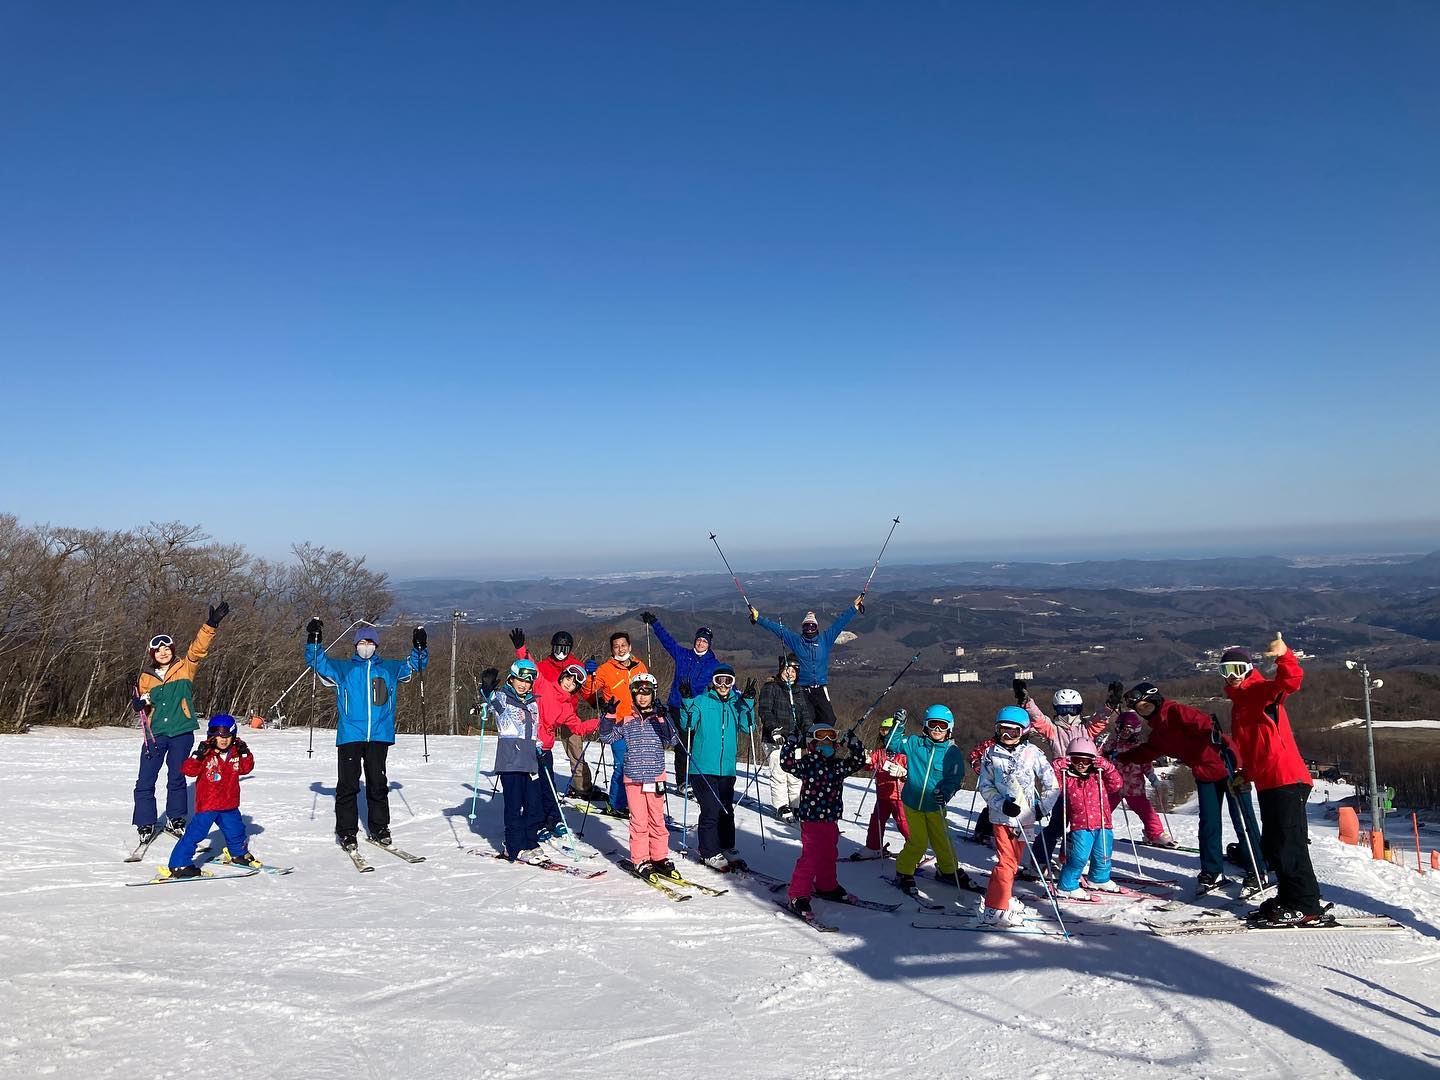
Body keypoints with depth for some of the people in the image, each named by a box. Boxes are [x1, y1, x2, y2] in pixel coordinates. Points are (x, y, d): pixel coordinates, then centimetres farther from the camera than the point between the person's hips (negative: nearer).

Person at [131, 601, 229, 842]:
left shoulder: (185, 668, 3)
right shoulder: (146, 677, 8)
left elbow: (199, 648, -9)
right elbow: (143, 704, 15)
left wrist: (211, 625, -21)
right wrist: (138, 704, -10)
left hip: (181, 733, -1)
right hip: (155, 733, 1)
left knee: (176, 778, 9)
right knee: (145, 781, -1)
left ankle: (175, 819, 24)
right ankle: (145, 824, 11)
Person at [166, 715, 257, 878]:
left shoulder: (235, 753, 4)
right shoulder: (205, 753, -12)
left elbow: (246, 768, 5)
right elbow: (189, 770, -18)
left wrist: (245, 753, -9)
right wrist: (197, 755, -33)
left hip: (229, 804, 6)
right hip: (207, 804, -6)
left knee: (236, 830, 21)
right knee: (196, 832, -10)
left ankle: (239, 854, 45)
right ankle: (179, 865, -4)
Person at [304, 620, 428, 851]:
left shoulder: (390, 669, 14)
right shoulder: (343, 669, 12)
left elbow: (415, 665, 18)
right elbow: (318, 662, 8)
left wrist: (420, 647, 0)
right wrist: (314, 640, -7)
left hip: (379, 736, 1)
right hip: (350, 735, -1)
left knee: (378, 784, 7)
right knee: (348, 785, -2)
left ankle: (380, 829, 18)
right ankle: (347, 832, 6)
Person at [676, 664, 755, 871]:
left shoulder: (736, 703, 9)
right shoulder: (701, 701, -1)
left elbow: (747, 728, -3)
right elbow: (688, 725, -10)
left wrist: (748, 702, -14)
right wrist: (687, 702, -23)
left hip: (727, 768, 4)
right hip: (703, 767, -4)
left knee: (727, 811, 12)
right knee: (711, 811, -5)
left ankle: (727, 849, 26)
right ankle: (710, 853, 6)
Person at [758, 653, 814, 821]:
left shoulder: (800, 692, 17)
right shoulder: (770, 687, 2)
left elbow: (808, 715, 15)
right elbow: (765, 711, -7)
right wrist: (774, 730, -19)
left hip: (796, 740, 4)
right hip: (777, 739, -4)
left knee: (796, 775, 0)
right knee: (779, 774, -7)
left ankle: (796, 806, 8)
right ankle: (782, 807, 2)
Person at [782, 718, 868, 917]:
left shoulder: (839, 764, 8)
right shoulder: (808, 762, -8)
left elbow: (858, 762, 15)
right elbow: (789, 764, -18)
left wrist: (854, 744, 6)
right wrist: (792, 744, -25)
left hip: (831, 818, 7)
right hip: (811, 818, -6)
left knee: (830, 855, 19)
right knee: (811, 856, -9)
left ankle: (826, 886, 39)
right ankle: (798, 896, -2)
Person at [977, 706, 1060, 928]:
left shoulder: (1033, 753, -3)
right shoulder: (991, 755, -2)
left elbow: (1052, 785, 1)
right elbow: (985, 786, -1)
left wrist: (1042, 808, -6)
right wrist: (1002, 804, -15)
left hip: (1025, 818, 2)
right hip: (1002, 816, -2)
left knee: (1014, 860, 15)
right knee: (1006, 861, -9)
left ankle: (1006, 899, 32)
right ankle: (994, 909, -5)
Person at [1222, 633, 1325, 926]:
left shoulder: (1262, 691, -6)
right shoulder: (1239, 701, 21)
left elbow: (1291, 679, -28)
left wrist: (1283, 656, -45)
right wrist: (1244, 774, 23)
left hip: (1286, 780, -10)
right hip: (1267, 783, 10)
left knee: (1288, 845, -7)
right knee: (1272, 846, 16)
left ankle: (1306, 905, -1)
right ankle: (1288, 897, 26)